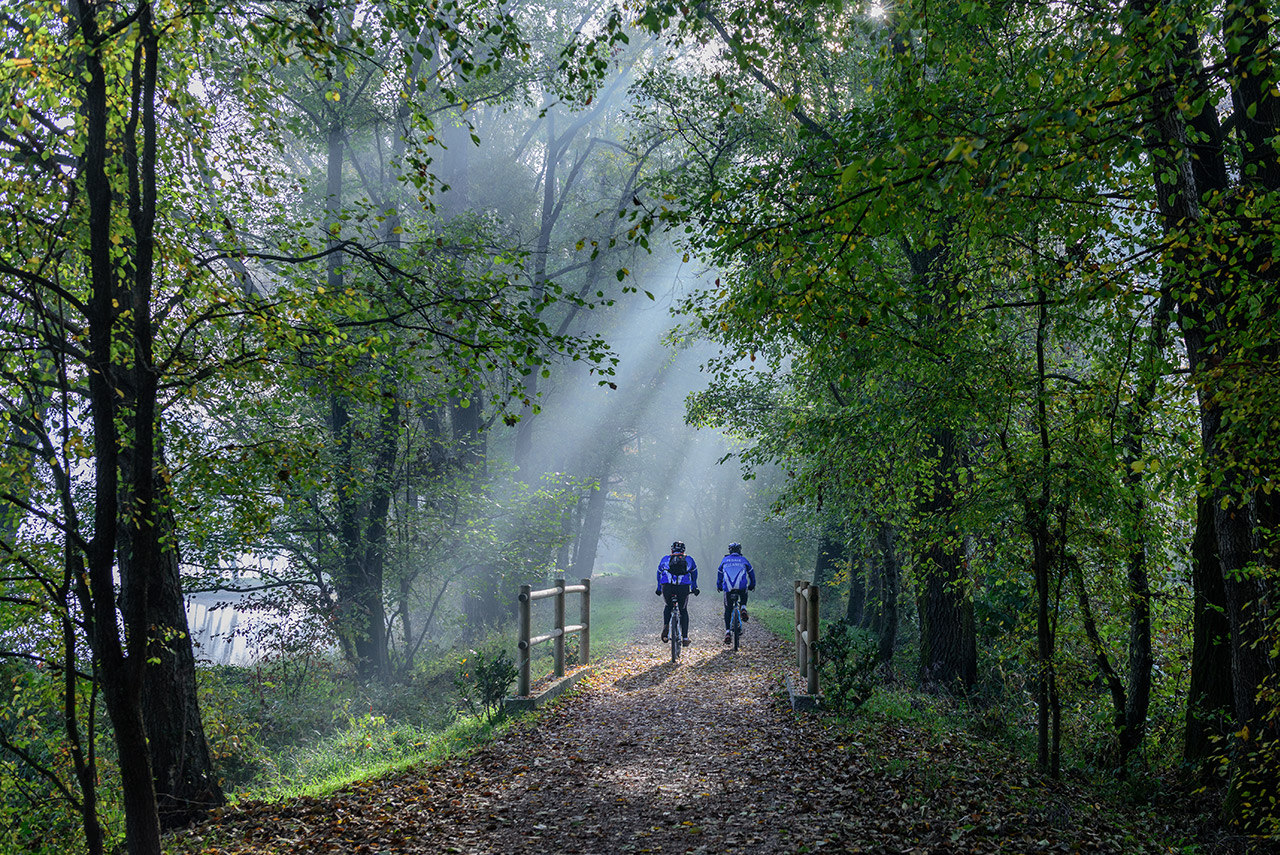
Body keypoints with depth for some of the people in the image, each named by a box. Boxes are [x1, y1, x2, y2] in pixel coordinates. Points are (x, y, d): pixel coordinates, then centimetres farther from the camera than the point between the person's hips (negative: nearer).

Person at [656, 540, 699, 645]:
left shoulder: (665, 559, 24)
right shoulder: (689, 559, 22)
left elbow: (659, 574, 32)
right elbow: (694, 574, 29)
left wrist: (659, 589, 42)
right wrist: (694, 588, 39)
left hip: (667, 587, 1)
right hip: (683, 588, -1)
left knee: (668, 606, 27)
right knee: (683, 610, 18)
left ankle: (665, 626, 3)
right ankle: (685, 637, 12)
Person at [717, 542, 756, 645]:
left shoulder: (725, 560, 17)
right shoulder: (743, 560, 14)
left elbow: (719, 573, 25)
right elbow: (751, 572, 22)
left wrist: (719, 586, 38)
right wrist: (752, 585, 36)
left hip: (728, 588, 1)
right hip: (741, 587, 0)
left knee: (728, 610, 8)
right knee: (744, 595, 35)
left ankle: (727, 632, -3)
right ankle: (743, 608, 8)